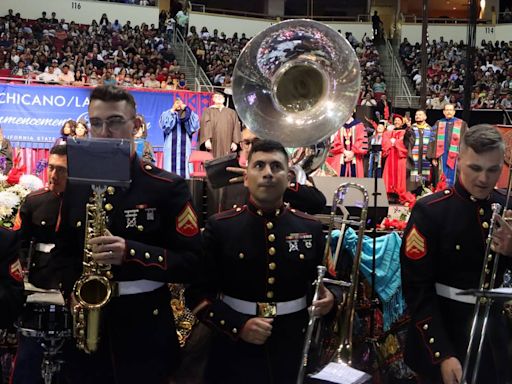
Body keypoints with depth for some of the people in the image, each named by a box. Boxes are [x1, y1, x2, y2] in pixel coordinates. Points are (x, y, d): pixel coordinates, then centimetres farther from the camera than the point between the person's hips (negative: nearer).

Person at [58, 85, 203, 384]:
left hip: (146, 338, -3)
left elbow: (194, 264, -11)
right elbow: (64, 252, 16)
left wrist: (131, 253, -24)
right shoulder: (75, 187, 6)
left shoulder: (169, 187, -7)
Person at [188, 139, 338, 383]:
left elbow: (323, 281, 11)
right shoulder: (219, 226, -6)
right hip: (235, 354, -2)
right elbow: (198, 292, -6)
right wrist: (237, 326, -17)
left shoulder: (311, 228, 2)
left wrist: (327, 298, -10)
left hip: (294, 351, 2)